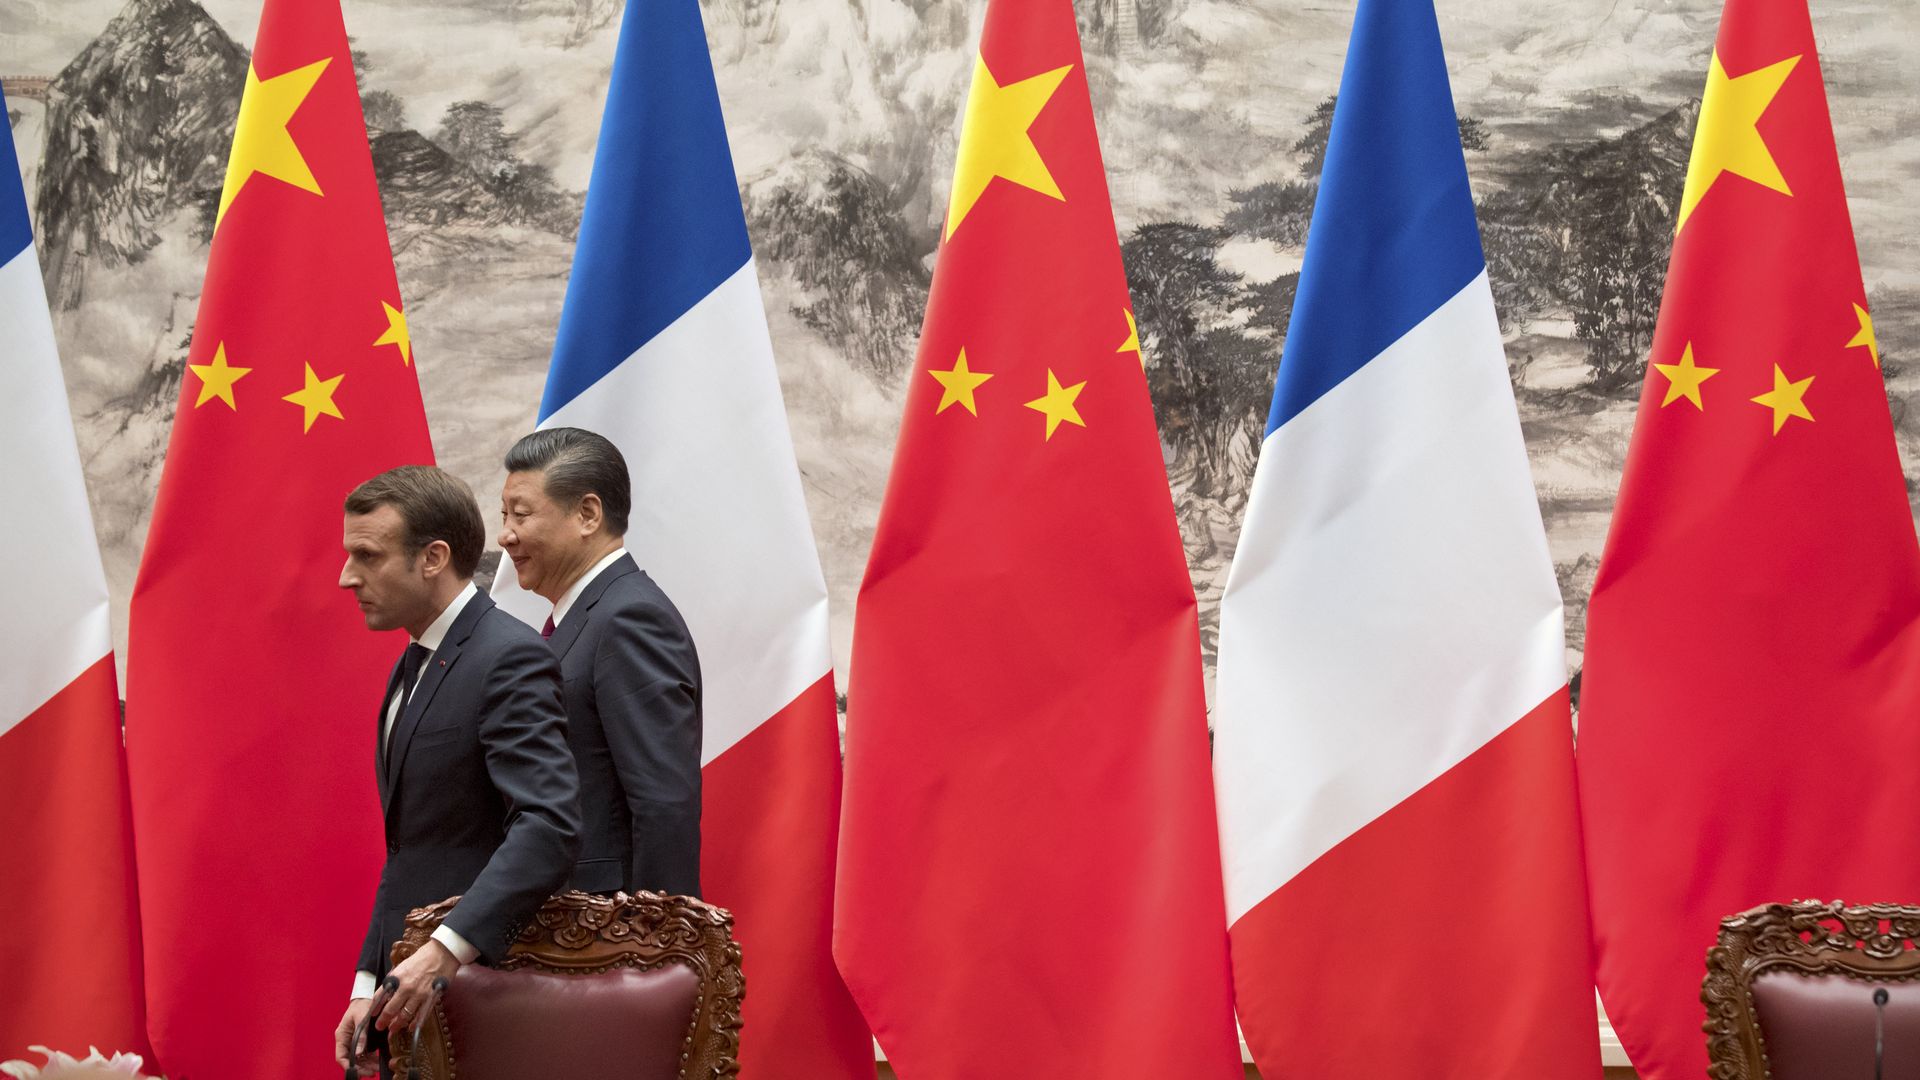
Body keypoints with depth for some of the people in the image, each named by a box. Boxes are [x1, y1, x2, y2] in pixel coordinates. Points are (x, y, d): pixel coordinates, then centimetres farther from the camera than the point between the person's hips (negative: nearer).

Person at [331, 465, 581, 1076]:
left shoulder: (509, 660, -14)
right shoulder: (414, 668, 16)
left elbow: (549, 826, -27)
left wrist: (447, 950, -33)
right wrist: (369, 985, 12)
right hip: (413, 985, 9)